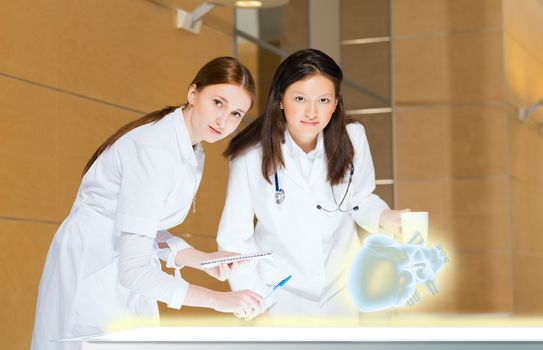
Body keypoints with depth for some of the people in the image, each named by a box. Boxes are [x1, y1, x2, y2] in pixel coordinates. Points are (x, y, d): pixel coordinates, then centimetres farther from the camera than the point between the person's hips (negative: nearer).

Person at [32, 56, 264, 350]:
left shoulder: (193, 153, 5)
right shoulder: (154, 149, -24)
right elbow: (133, 268, -27)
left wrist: (202, 259, -4)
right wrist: (216, 299, -28)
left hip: (128, 278, 9)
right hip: (91, 275, -9)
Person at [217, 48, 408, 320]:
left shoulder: (352, 138, -16)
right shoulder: (251, 156, -21)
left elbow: (360, 199, 2)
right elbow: (233, 239, -13)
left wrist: (384, 216, -18)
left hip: (340, 286, 2)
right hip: (281, 292, -2)